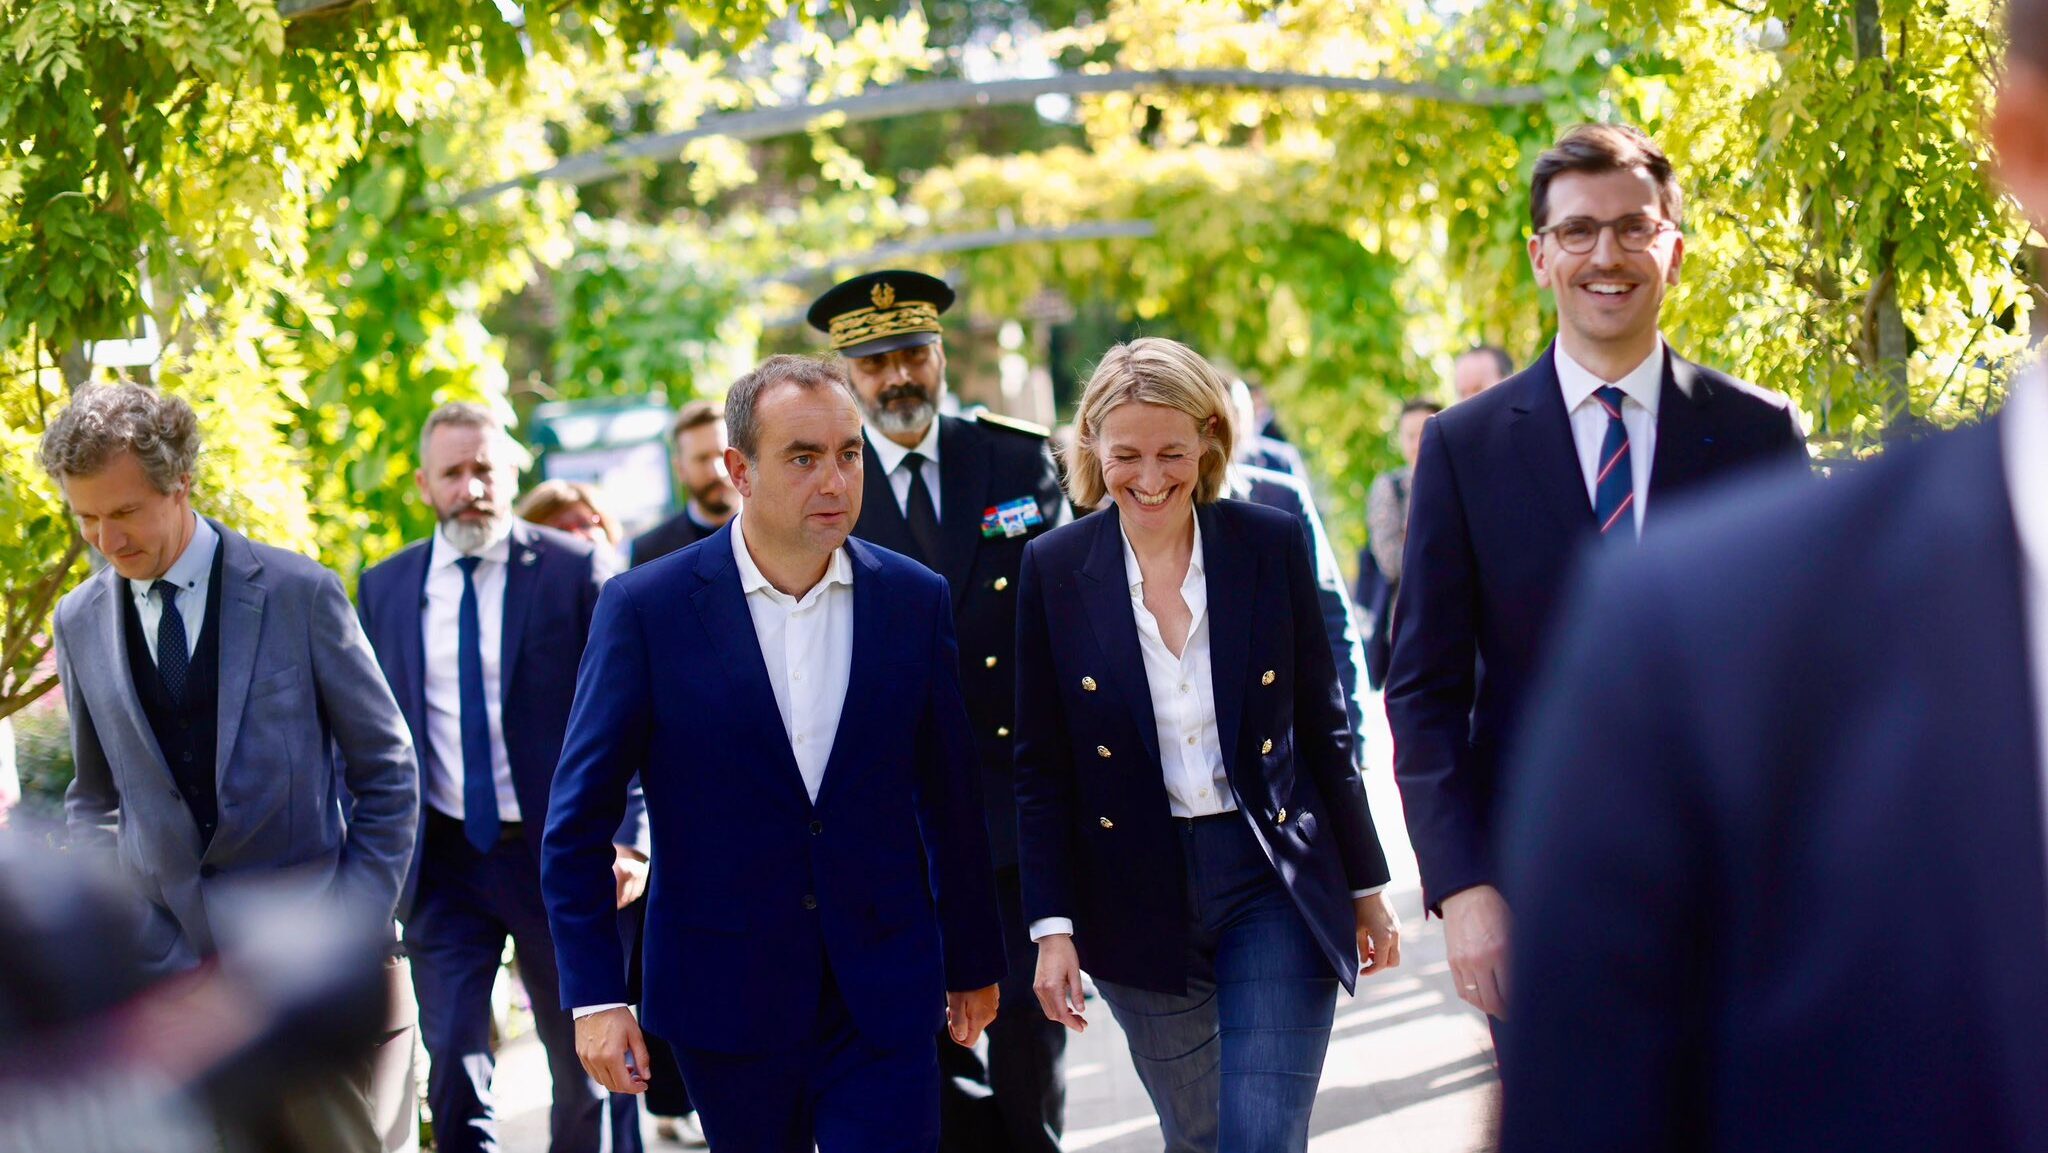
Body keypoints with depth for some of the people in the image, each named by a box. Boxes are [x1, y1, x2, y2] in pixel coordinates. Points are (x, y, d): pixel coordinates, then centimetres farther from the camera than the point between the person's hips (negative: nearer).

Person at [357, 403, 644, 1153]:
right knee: (453, 1071, -3)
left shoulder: (573, 571, -4)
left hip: (556, 856, -2)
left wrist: (630, 837, -15)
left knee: (585, 1067, 11)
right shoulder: (385, 588, 5)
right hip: (442, 863, 2)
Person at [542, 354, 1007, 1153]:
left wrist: (973, 961, 15)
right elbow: (578, 821, -4)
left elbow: (951, 801, 10)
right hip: (726, 1002, -1)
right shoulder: (647, 608, -6)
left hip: (883, 1000, 1)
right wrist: (594, 996, -8)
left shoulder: (914, 600, 2)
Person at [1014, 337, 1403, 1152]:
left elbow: (1322, 726, 5)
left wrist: (1366, 886, 8)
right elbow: (1042, 769, 1)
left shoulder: (1273, 544, -2)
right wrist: (1053, 926, -4)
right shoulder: (1055, 569, -2)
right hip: (1137, 898, 1)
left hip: (1275, 885, -1)